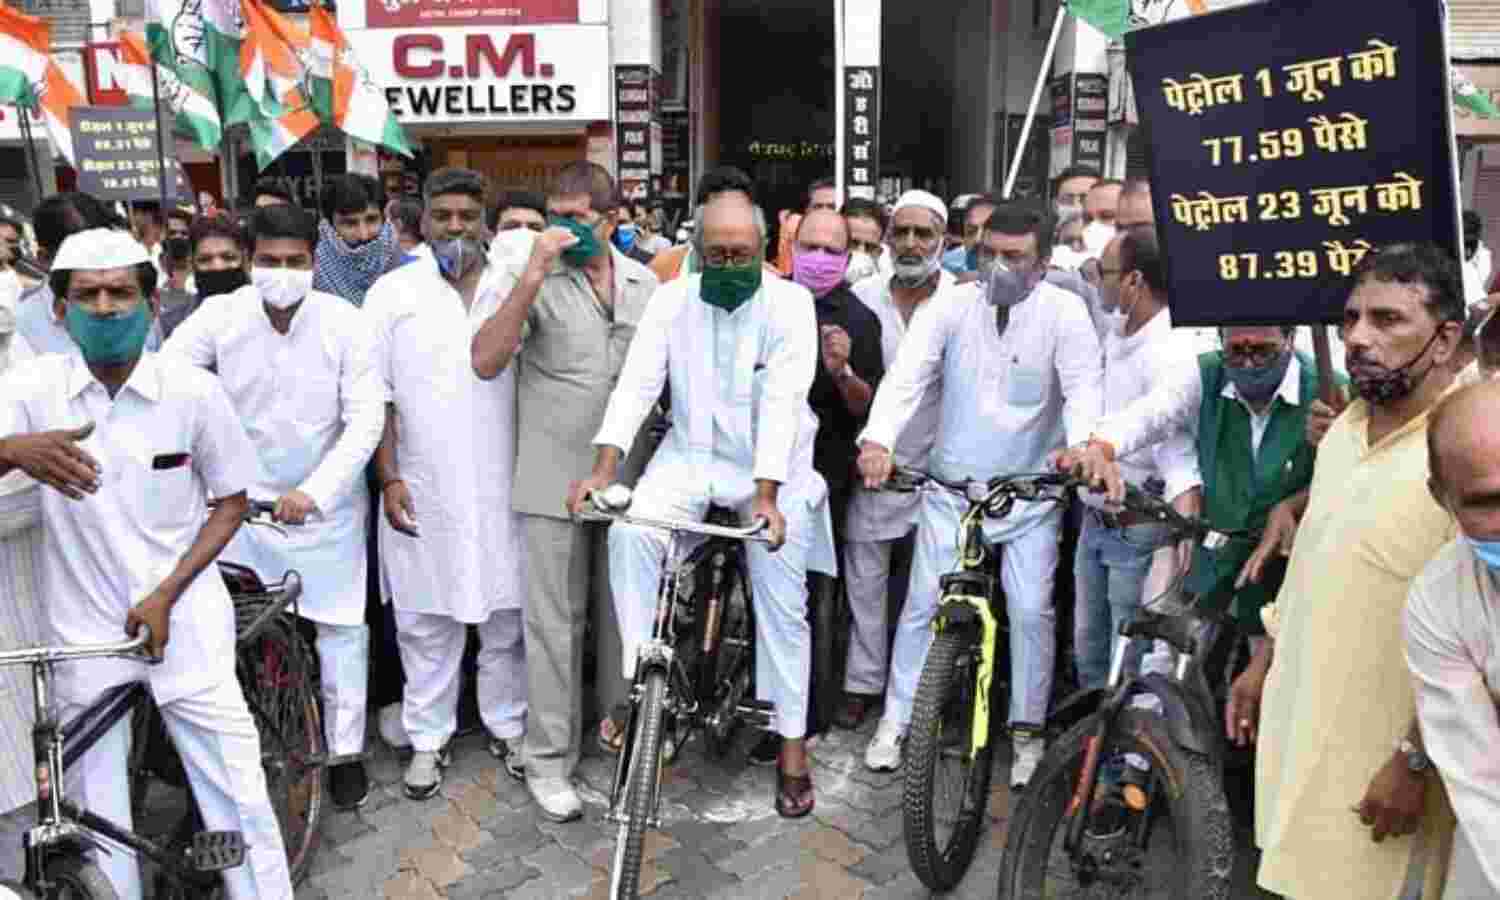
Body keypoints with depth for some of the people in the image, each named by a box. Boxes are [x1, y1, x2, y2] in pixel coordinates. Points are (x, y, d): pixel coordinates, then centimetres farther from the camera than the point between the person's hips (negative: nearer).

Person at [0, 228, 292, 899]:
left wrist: (165, 595, -9)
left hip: (184, 623, -1)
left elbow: (231, 504, 1)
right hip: (84, 634, 1)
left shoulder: (194, 391, -6)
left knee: (238, 799, 2)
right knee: (95, 817, 13)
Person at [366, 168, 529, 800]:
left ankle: (508, 726, 27)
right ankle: (428, 739, 23)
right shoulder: (392, 293, 1)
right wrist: (389, 478, -7)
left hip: (502, 486, 1)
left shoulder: (514, 290, 5)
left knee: (507, 616, 9)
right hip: (421, 489, -1)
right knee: (425, 623, 8)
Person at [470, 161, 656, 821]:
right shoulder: (528, 277, -6)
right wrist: (533, 276, -26)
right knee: (556, 624, 3)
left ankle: (621, 733, 37)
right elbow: (485, 361, -19)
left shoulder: (642, 282, 7)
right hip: (554, 482, -4)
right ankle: (549, 761, 18)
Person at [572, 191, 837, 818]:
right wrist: (603, 467, -24)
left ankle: (792, 747, 15)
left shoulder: (789, 304, -10)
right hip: (692, 454, 2)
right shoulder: (671, 300, -2)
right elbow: (637, 384, -10)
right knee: (630, 530, -26)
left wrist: (765, 496, -30)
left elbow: (781, 402, -21)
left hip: (773, 467, -2)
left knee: (783, 602, -1)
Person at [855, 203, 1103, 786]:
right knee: (922, 603, 3)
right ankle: (896, 720, 18)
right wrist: (878, 438, -33)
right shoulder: (951, 307, -5)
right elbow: (906, 376, -15)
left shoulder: (1064, 312, -6)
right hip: (951, 487, 1)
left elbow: (1083, 388, -17)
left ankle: (1027, 729, 18)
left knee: (1031, 609, -2)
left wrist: (1083, 445, -37)